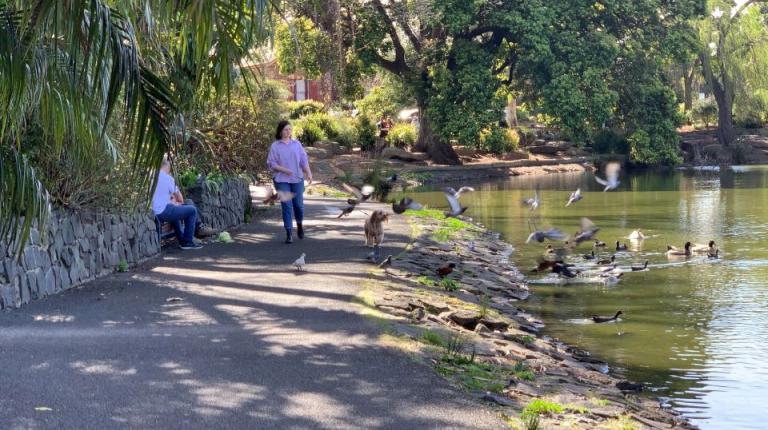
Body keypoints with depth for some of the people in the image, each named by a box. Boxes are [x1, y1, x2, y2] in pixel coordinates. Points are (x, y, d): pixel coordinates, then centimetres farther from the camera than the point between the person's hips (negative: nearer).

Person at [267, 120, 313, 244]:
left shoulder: (296, 144, 8)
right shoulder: (275, 146, -1)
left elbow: (304, 159, 6)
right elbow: (271, 163, -4)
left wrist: (309, 173, -5)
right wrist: (284, 170, -16)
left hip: (297, 179, 2)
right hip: (282, 180, -2)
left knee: (298, 204, 4)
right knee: (286, 206, -7)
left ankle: (300, 225, 33)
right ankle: (289, 234, -2)